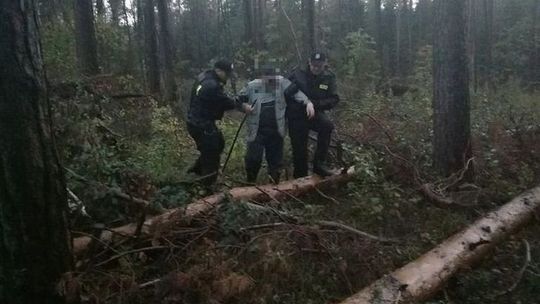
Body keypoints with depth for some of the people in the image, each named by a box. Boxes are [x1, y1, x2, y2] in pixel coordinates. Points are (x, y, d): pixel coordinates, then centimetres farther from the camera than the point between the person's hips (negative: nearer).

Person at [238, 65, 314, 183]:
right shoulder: (252, 86, -3)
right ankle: (250, 183, 26)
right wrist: (244, 105, -11)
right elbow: (239, 99, 10)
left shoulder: (281, 82, -5)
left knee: (276, 158, 13)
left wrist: (308, 103, -23)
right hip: (257, 131, -1)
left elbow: (296, 93, -8)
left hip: (276, 131, 1)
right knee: (253, 158, -1)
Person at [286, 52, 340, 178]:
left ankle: (319, 163, -22)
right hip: (297, 116, -1)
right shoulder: (298, 74, -4)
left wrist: (317, 104, -20)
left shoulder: (328, 78, 1)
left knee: (327, 125, -31)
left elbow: (334, 99, -4)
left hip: (315, 113, 1)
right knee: (299, 149, 1)